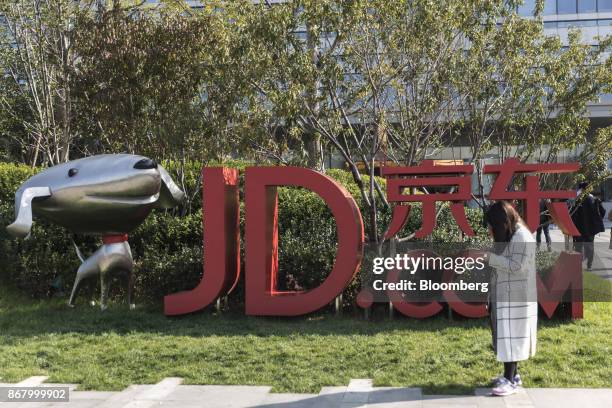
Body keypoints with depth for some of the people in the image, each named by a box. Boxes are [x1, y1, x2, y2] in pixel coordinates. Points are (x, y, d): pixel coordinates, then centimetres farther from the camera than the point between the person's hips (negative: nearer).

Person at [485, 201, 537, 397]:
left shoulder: (522, 237, -16)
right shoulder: (507, 235, 12)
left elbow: (516, 266, -22)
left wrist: (489, 257, -21)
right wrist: (487, 256, 1)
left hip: (516, 296, -9)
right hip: (503, 295, 9)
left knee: (511, 337, -6)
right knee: (505, 336, 13)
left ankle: (510, 380, -2)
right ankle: (512, 374, 22)